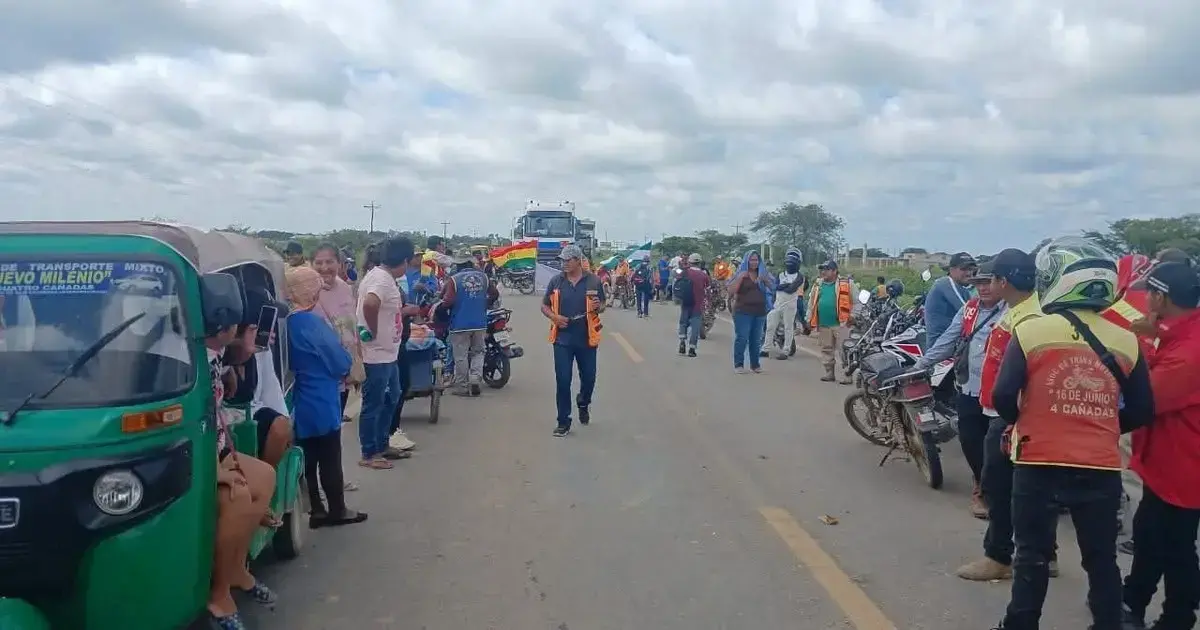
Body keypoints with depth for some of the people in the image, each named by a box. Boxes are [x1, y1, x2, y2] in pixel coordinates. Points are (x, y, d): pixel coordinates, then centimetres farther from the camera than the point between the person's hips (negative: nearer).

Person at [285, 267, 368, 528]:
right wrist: (345, 369, 4)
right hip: (321, 403, -7)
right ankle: (337, 510, 16)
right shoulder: (313, 322, -19)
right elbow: (340, 361, -17)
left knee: (308, 459, 13)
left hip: (300, 403, 8)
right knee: (330, 459, 5)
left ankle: (316, 510, 22)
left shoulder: (286, 322, 4)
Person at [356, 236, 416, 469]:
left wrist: (407, 311, 27)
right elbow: (370, 304, -40)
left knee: (391, 399, 22)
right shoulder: (382, 279, -21)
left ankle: (382, 445, 34)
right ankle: (369, 454, 15)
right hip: (377, 355, -10)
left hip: (387, 353, 10)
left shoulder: (383, 276, 10)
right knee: (373, 405, 2)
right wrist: (373, 332, -27)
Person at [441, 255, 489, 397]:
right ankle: (475, 379, -1)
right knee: (477, 352, 15)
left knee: (461, 355, 3)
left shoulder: (454, 279, -9)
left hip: (460, 324, -4)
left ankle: (462, 386, 8)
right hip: (480, 323, 4)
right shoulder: (483, 277, 5)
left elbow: (447, 301, -15)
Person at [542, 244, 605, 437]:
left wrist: (598, 307, -14)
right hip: (563, 339, 0)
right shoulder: (556, 281, 2)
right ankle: (563, 422, 8)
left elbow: (602, 305, 11)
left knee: (588, 377, 12)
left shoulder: (593, 281, 0)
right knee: (563, 381, -2)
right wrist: (554, 317, -11)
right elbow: (544, 306, 9)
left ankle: (583, 403, 45)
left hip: (587, 338, 0)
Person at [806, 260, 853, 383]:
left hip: (840, 323, -5)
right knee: (826, 350, 12)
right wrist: (809, 319, 17)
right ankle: (829, 373, 22)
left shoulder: (846, 284, -2)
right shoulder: (817, 286, 13)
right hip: (823, 324, 5)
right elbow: (811, 303, 21)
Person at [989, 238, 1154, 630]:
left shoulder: (1030, 331, -11)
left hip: (1039, 463, -2)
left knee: (1032, 556, 13)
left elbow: (1003, 397, -14)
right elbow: (1142, 411, 3)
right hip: (1102, 468, 3)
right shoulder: (1125, 341, -1)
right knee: (1102, 559, 19)